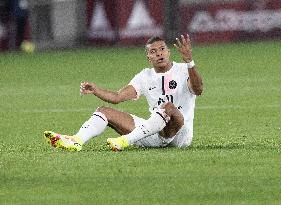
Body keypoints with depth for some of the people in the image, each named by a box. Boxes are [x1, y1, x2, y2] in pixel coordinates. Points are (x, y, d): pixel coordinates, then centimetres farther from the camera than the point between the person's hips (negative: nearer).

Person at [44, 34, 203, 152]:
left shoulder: (183, 70, -2)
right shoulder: (146, 76, 13)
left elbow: (198, 90, -23)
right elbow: (117, 97, 5)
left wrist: (189, 62, -37)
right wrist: (95, 90, -12)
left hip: (180, 134, -6)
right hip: (155, 134, 6)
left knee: (168, 107, -38)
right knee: (104, 112, -2)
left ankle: (126, 141, -46)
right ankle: (76, 141, -30)